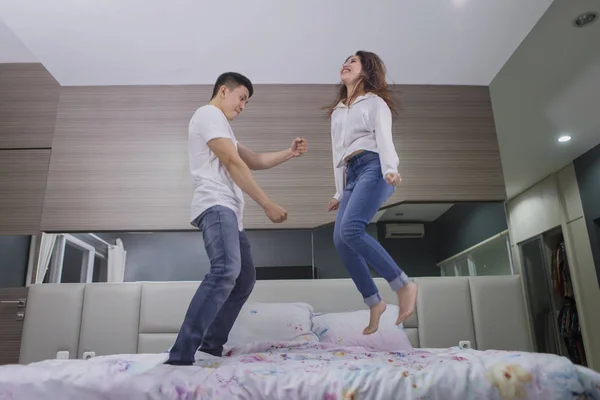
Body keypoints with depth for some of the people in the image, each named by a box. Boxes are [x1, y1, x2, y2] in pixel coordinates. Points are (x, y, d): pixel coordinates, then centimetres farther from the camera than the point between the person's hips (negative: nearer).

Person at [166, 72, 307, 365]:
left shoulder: (220, 125, 31)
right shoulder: (209, 113, 0)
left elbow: (254, 161, 31)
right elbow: (234, 164, -10)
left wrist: (290, 153, 17)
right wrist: (267, 204, -10)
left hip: (228, 211, 11)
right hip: (216, 206, -11)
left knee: (244, 279, 10)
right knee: (226, 271, -28)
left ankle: (211, 347, 14)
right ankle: (180, 355, -29)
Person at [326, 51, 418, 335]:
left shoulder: (375, 102, 9)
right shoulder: (337, 112, 28)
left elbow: (384, 138, -7)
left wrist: (390, 169, -26)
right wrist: (339, 192, 20)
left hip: (373, 168, -7)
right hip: (352, 175, 7)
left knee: (351, 229, -27)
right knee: (340, 240, -8)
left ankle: (404, 285, -17)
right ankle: (374, 302, 3)